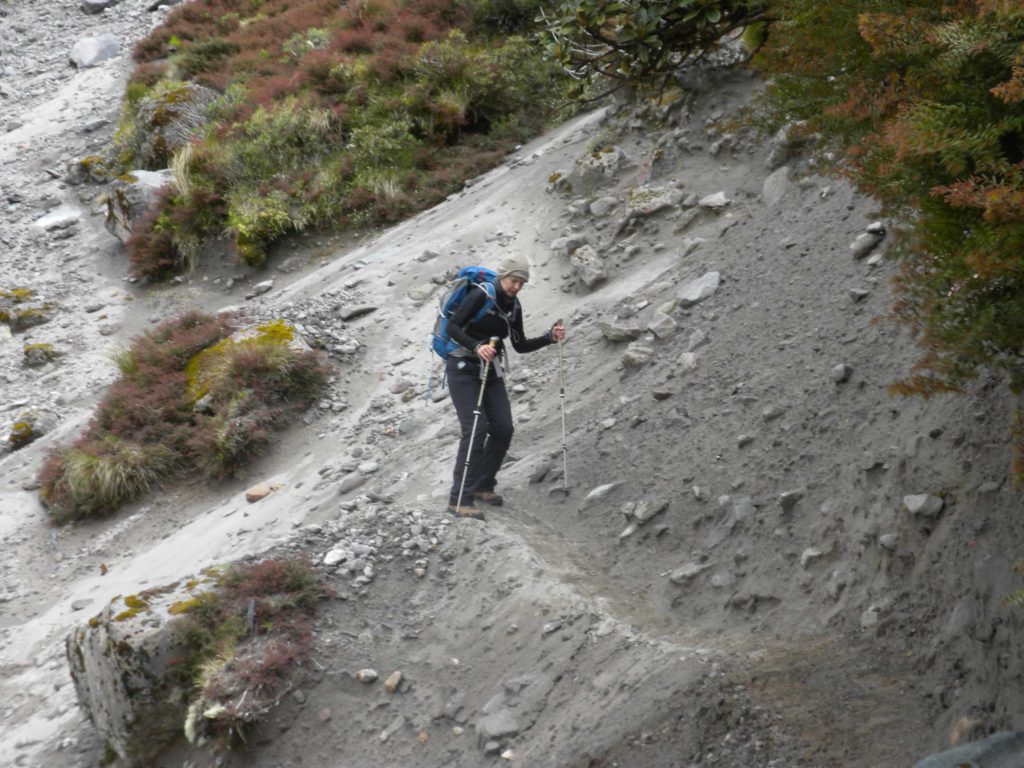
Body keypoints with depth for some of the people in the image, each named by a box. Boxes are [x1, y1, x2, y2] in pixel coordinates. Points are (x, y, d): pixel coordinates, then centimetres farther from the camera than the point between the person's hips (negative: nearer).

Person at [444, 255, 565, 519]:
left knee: (503, 429, -3)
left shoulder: (513, 306, 7)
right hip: (463, 369, -7)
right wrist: (476, 347, -34)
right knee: (475, 429, -18)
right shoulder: (481, 296, -14)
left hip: (491, 372, 7)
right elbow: (452, 327, -20)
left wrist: (550, 338, -1)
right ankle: (460, 499, -16)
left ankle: (482, 487, 16)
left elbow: (520, 346, 13)